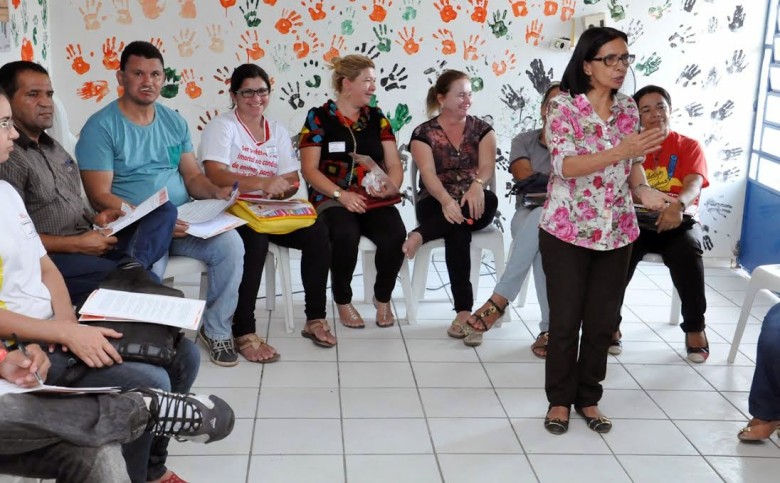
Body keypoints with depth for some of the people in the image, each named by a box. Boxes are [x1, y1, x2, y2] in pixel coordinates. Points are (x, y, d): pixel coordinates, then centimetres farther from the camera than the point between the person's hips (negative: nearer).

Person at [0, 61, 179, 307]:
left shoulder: (52, 147, 20)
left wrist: (94, 218, 7)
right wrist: (76, 244, -17)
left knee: (165, 210, -9)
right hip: (50, 258, -10)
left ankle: (131, 267, -29)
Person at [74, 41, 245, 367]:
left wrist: (216, 192, -9)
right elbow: (100, 196, -12)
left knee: (230, 243, -22)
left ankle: (217, 330, -2)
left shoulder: (174, 121, 13)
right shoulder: (101, 127, -5)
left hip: (182, 221, 5)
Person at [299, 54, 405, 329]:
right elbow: (309, 169, -4)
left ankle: (383, 298, -2)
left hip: (374, 199, 3)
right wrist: (341, 194, -17)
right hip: (332, 198, -3)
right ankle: (343, 301, -9)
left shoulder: (376, 118, 15)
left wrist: (392, 186, -11)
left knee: (395, 234, -29)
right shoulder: (318, 118, 3)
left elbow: (394, 165, 12)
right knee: (345, 234, -36)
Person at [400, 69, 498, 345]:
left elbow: (487, 165, -7)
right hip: (437, 203, -2)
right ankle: (464, 311, -41)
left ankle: (421, 235, -41)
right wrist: (446, 200, -35)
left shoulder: (482, 129, 9)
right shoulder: (423, 133, 1)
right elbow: (428, 173, -14)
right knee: (458, 229, -38)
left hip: (475, 202, 3)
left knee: (490, 199, -36)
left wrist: (477, 185, -32)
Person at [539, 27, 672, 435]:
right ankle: (560, 399, 21)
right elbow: (565, 166, -20)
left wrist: (644, 190, -10)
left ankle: (588, 398, 27)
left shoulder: (628, 110, 6)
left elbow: (633, 165, 12)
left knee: (603, 322, 11)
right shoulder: (562, 106, -10)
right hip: (568, 231, -4)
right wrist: (621, 151, -31)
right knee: (565, 321, 4)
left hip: (616, 232, 5)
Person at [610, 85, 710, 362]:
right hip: (636, 220, 0)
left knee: (687, 251, -33)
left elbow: (693, 184, -10)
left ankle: (695, 327, -13)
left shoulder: (689, 147, 9)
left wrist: (677, 205, -35)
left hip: (679, 221, 0)